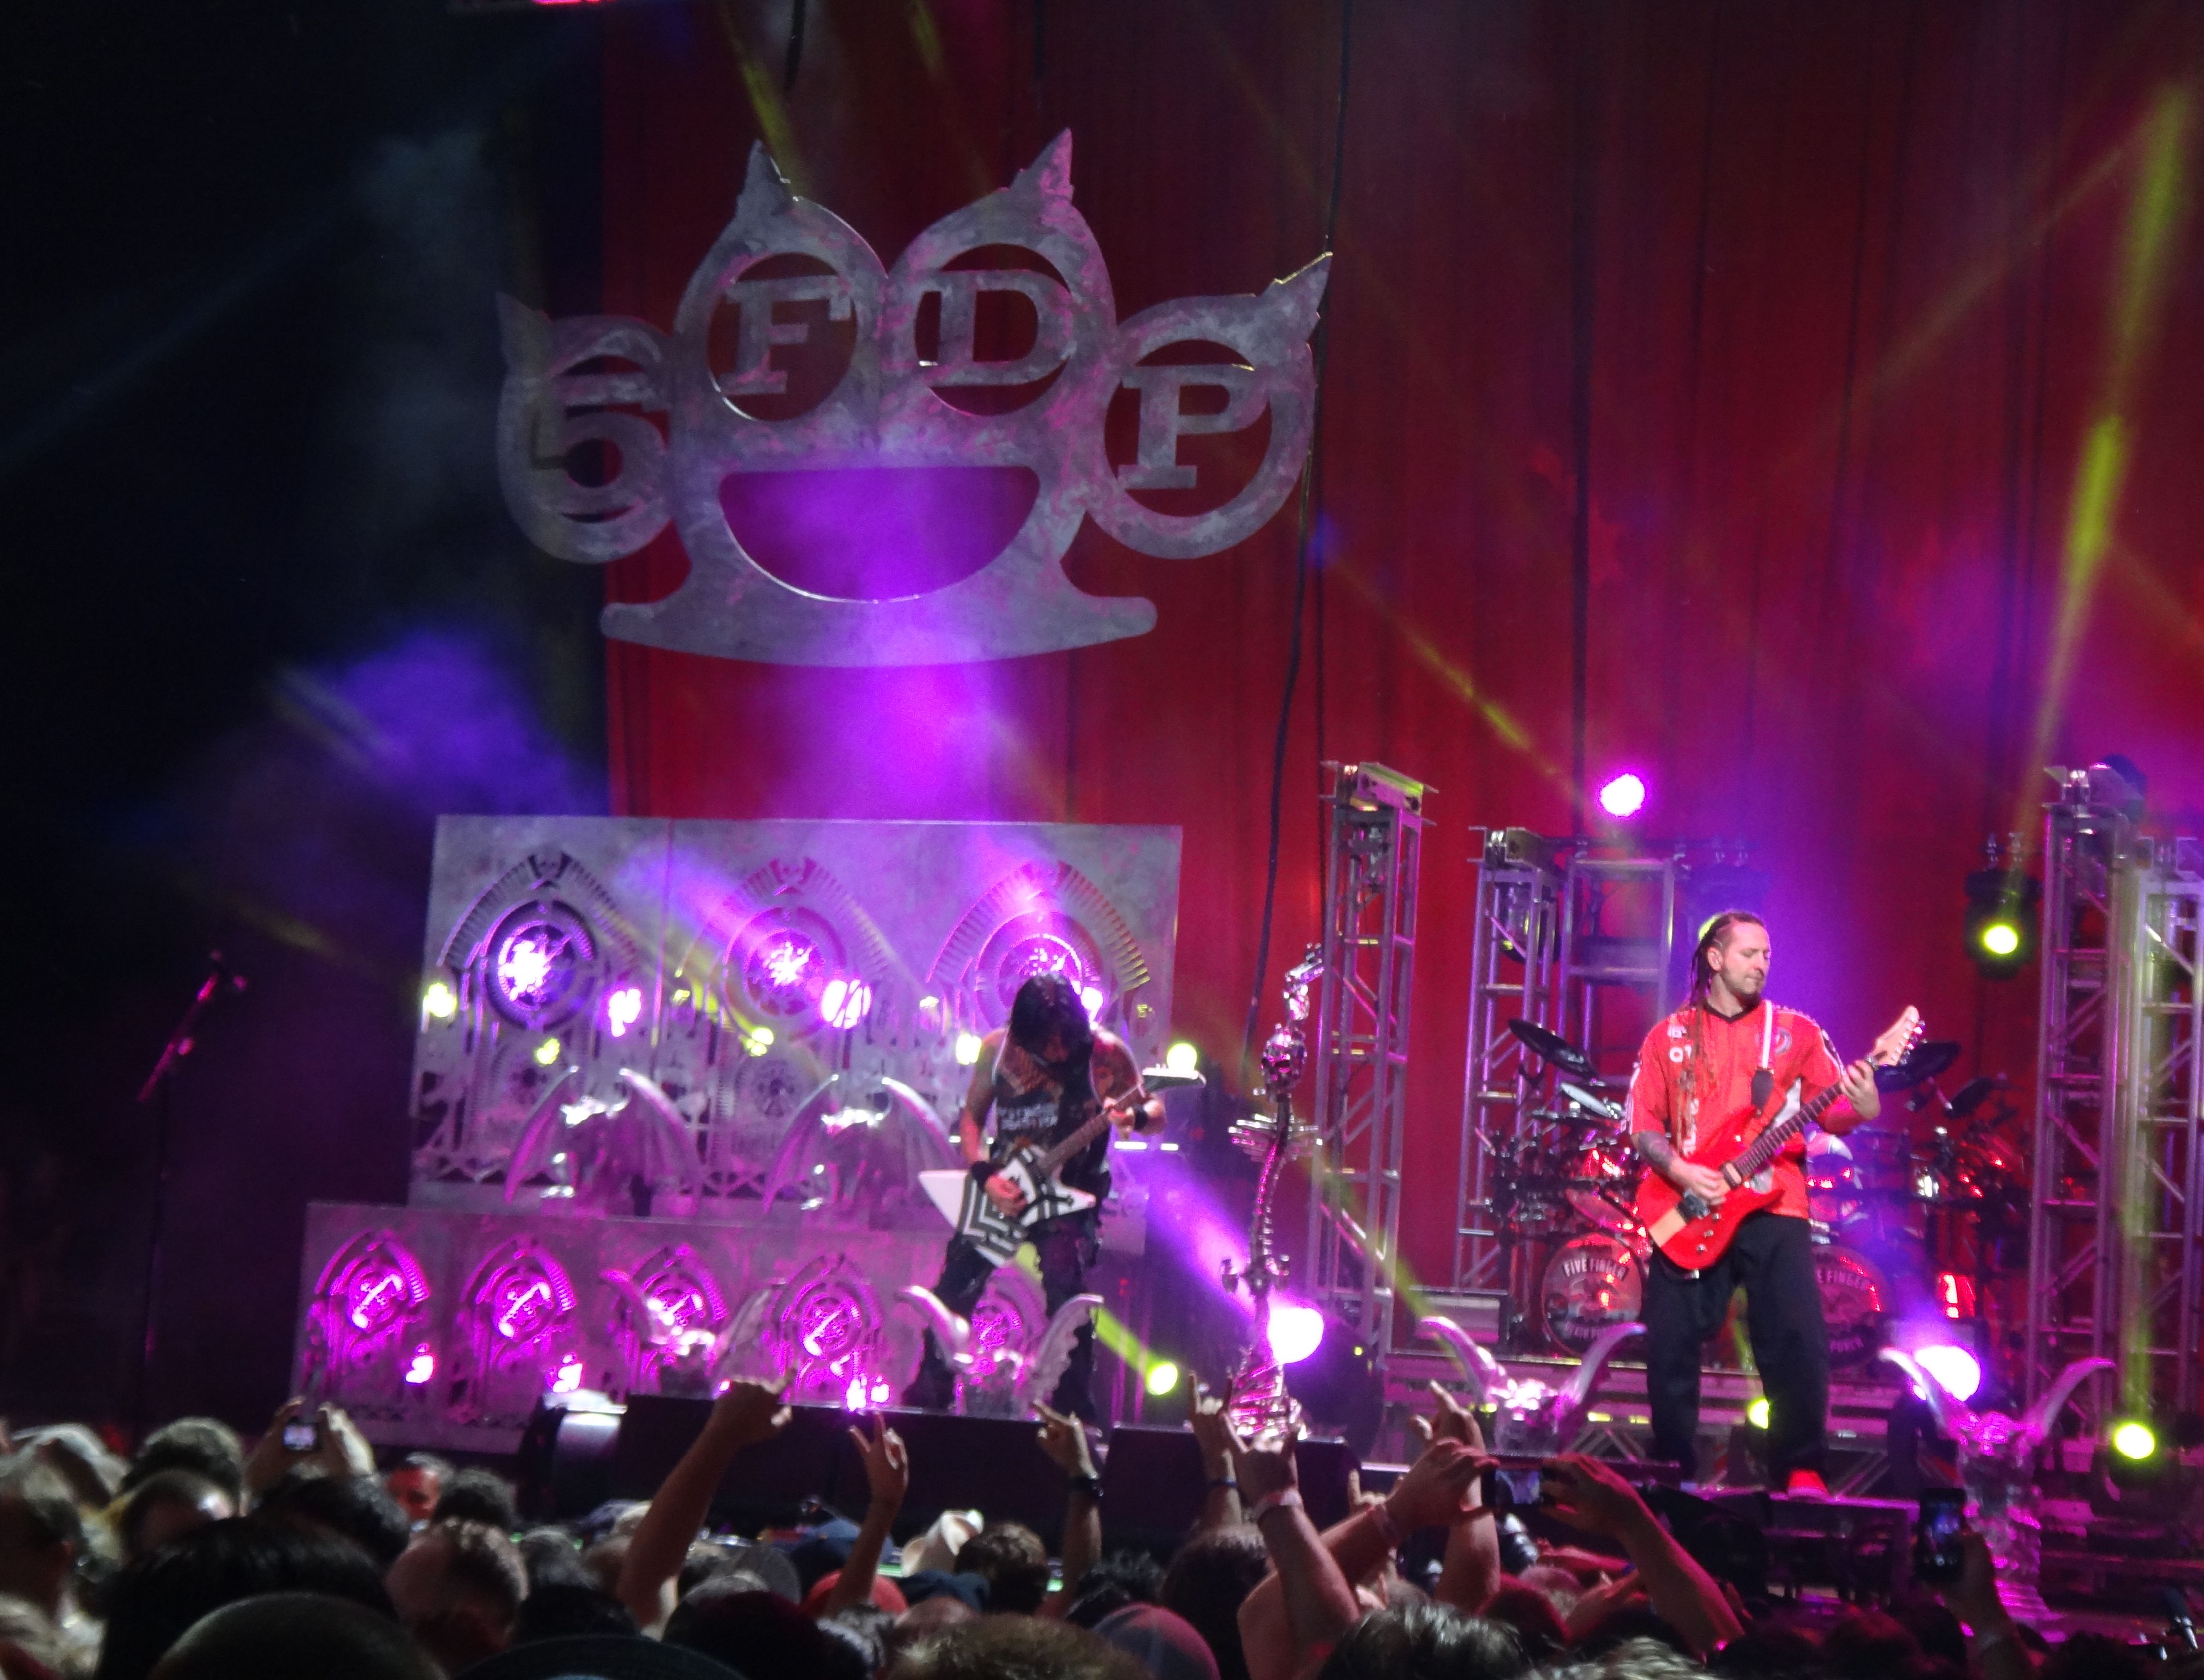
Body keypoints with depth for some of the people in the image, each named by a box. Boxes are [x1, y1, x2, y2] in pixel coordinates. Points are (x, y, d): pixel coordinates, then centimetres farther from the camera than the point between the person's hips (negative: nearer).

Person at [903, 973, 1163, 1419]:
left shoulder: (1105, 1055, -13)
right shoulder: (997, 1049, -4)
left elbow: (1156, 1113, -4)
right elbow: (971, 1117, 6)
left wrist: (1134, 1117, -29)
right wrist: (985, 1175, -10)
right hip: (1003, 1188, 4)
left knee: (1064, 1281, -25)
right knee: (955, 1287, 1)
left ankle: (1073, 1411, -16)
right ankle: (928, 1396, 20)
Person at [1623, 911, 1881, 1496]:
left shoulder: (1796, 1032, 10)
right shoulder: (1669, 1037, 11)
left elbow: (1832, 1112, 2)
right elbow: (1641, 1123, 7)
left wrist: (1860, 1110, -21)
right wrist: (1678, 1170, -11)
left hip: (1773, 1207, -1)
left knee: (1798, 1341, -10)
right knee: (1671, 1342, -1)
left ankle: (1800, 1468, 0)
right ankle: (1674, 1467, 12)